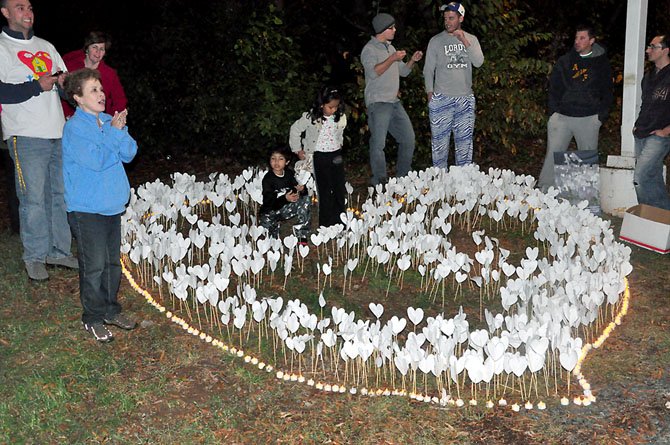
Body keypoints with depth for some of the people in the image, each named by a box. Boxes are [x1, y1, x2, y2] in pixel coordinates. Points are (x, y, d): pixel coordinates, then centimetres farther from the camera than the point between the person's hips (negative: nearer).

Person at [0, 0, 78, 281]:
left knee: (61, 194, 8)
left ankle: (59, 251, 19)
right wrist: (38, 85, -14)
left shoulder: (45, 46, 19)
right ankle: (35, 257, 6)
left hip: (58, 133, 6)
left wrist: (63, 81, 2)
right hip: (27, 136, -6)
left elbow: (66, 82, 25)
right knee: (33, 198, -6)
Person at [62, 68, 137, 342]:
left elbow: (129, 153, 1)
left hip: (113, 204, 7)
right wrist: (114, 132, -17)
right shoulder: (75, 127, -13)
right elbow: (96, 160, -23)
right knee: (94, 265, 0)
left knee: (113, 261, 15)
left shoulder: (107, 121, 7)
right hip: (86, 209, -7)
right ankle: (93, 318, 14)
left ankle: (111, 309, 29)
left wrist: (120, 130, -14)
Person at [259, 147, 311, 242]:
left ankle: (302, 235, -13)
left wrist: (301, 190, -27)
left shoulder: (289, 174, 1)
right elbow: (268, 201, -26)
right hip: (271, 210, -4)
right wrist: (285, 198, -42)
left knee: (305, 199, -16)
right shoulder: (268, 179, -15)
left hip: (286, 208, 5)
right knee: (266, 222, -37)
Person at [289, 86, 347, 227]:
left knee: (340, 189, 6)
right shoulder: (311, 117, -13)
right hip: (320, 157, -4)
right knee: (324, 191, -1)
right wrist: (297, 149, 2)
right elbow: (295, 130, -1)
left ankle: (340, 221, 19)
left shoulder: (341, 117, -2)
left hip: (336, 156, 4)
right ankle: (326, 224, 7)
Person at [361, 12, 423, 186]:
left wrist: (412, 60, 6)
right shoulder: (369, 50, -6)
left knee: (408, 139, 9)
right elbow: (373, 72, -22)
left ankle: (403, 176, 22)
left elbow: (403, 72, 23)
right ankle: (380, 182, 1)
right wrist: (392, 59, -24)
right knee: (378, 144, -7)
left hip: (395, 102, 8)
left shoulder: (390, 48, 19)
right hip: (378, 103, -8)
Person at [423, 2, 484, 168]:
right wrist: (430, 94, -4)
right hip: (441, 99, -2)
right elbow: (428, 70, 4)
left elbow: (479, 62, -7)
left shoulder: (471, 39, 8)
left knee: (464, 140, 8)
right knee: (440, 140, -2)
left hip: (465, 99, 2)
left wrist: (464, 41, -15)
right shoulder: (436, 41, 2)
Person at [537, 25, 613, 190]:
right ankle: (543, 190, 1)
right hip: (562, 116, 1)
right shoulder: (564, 61, 9)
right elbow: (553, 88, 11)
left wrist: (601, 116, -1)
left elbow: (607, 93, 8)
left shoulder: (601, 63, 6)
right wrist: (553, 112, 0)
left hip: (588, 119, -1)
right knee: (553, 154, -4)